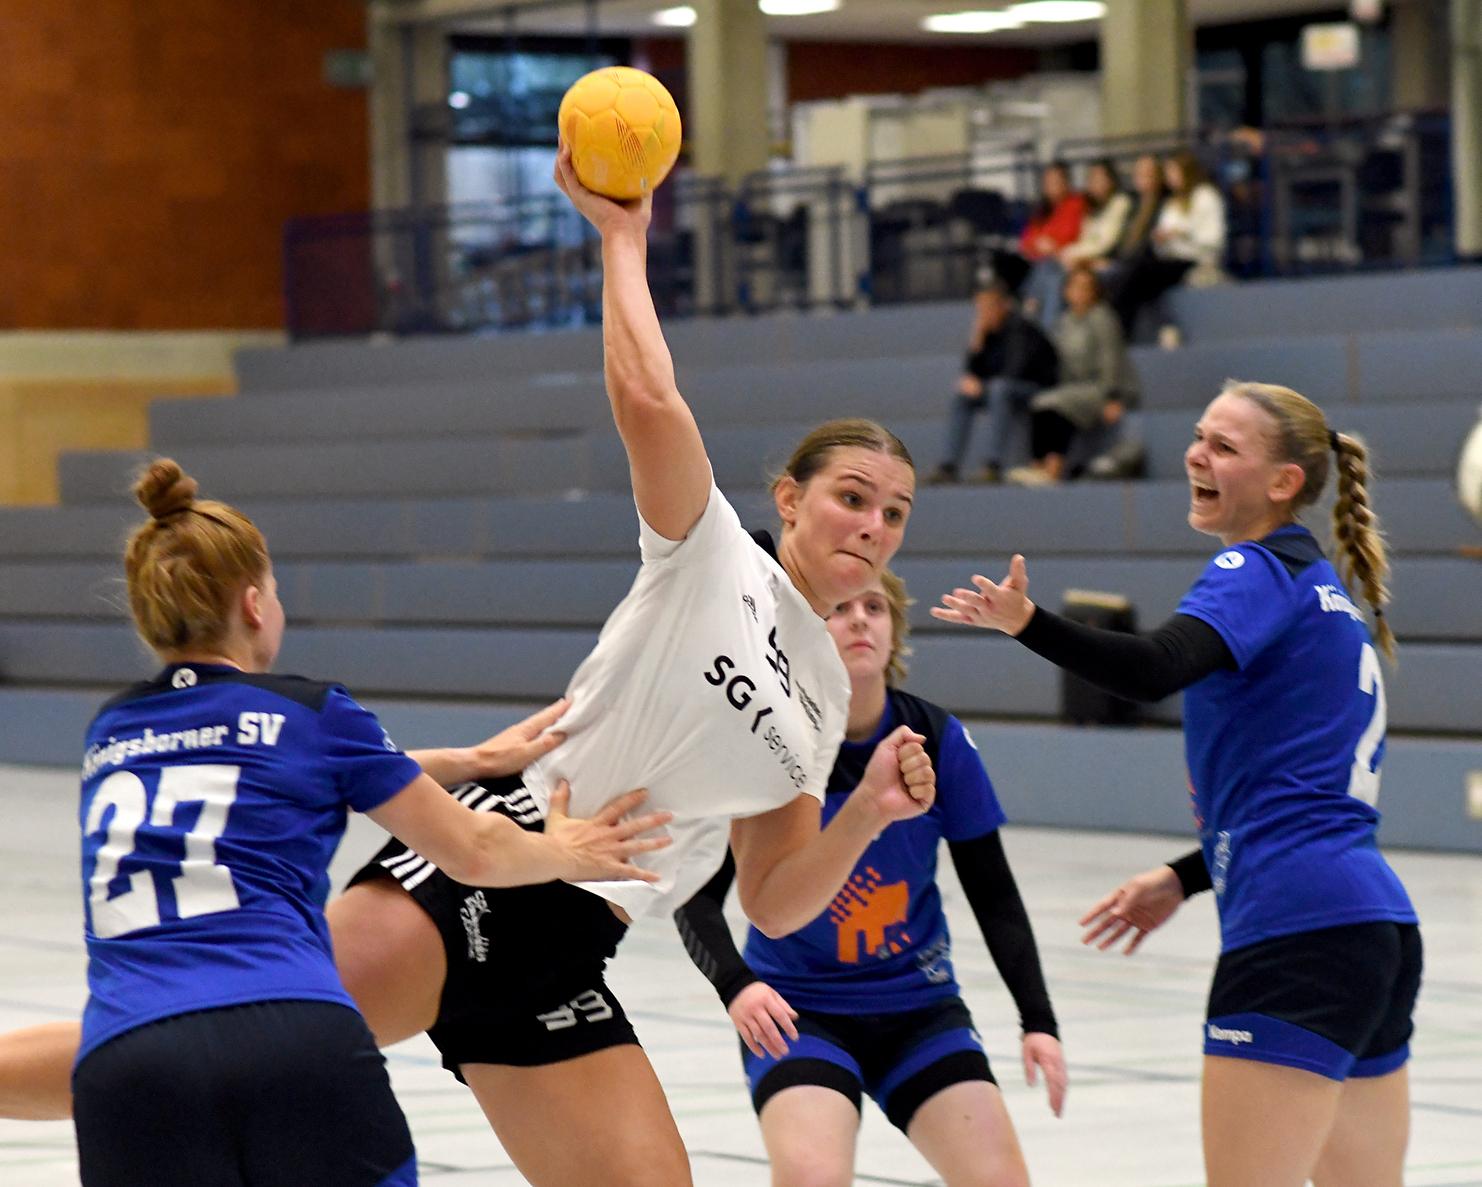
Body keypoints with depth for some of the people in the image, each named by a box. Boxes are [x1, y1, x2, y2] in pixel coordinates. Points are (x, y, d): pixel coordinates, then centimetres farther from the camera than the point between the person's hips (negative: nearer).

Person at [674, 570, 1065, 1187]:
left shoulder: (938, 740, -8)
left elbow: (993, 893, 0)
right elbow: (698, 897, -13)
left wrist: (1038, 1020, -7)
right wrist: (735, 984, -32)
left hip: (920, 1010, 3)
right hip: (796, 1012, -3)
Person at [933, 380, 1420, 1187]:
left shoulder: (1260, 571, -5)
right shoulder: (1326, 592, 23)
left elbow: (1155, 669, -25)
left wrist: (1028, 622, -36)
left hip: (1296, 931, -10)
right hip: (1375, 922, 10)